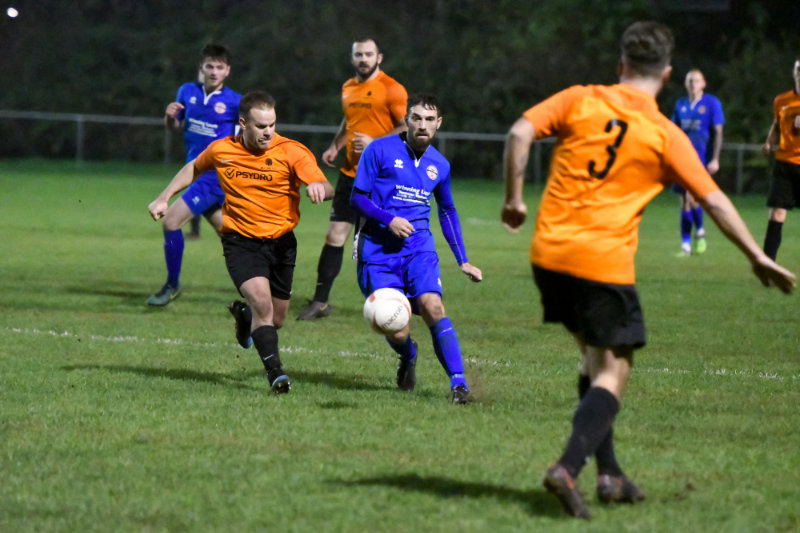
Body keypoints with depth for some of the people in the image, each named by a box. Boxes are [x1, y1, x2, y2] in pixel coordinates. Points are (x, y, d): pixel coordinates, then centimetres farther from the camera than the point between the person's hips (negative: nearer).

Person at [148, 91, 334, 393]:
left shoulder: (291, 152, -11)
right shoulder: (221, 151, -4)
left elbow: (326, 189, -19)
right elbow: (194, 168, 18)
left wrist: (318, 188, -42)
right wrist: (164, 198, 17)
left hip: (281, 242, 1)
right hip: (240, 241, -1)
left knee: (276, 320, 12)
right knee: (262, 302, -24)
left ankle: (244, 315, 47)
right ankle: (274, 372, -23)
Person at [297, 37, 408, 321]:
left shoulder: (391, 89, -7)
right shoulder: (348, 88, 14)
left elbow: (408, 128, -9)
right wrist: (335, 146, 13)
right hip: (350, 172, 6)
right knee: (335, 235, 1)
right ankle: (320, 301, 3)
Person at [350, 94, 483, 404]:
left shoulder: (439, 165, 12)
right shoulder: (380, 150, -2)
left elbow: (448, 212, 26)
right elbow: (357, 197, -1)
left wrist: (462, 261, 22)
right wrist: (388, 219, -17)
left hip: (418, 245, 2)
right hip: (378, 248, -2)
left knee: (432, 306, -25)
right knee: (397, 334, -9)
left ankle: (458, 381, -22)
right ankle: (408, 358, 28)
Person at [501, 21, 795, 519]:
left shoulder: (579, 100, 5)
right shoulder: (666, 135, -1)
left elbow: (520, 133, -6)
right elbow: (714, 201, 0)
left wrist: (514, 198, 5)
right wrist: (758, 257, 6)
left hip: (549, 253, 4)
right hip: (605, 263, -4)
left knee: (595, 359, 20)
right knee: (613, 373, 2)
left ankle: (609, 474, 20)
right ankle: (568, 468, -19)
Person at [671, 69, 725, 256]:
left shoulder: (711, 103, -2)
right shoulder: (680, 105, 12)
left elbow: (718, 133, -3)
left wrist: (715, 159, -10)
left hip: (701, 156, -5)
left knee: (691, 197, -17)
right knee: (684, 202, 4)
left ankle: (700, 232, 8)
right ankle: (685, 245, 9)